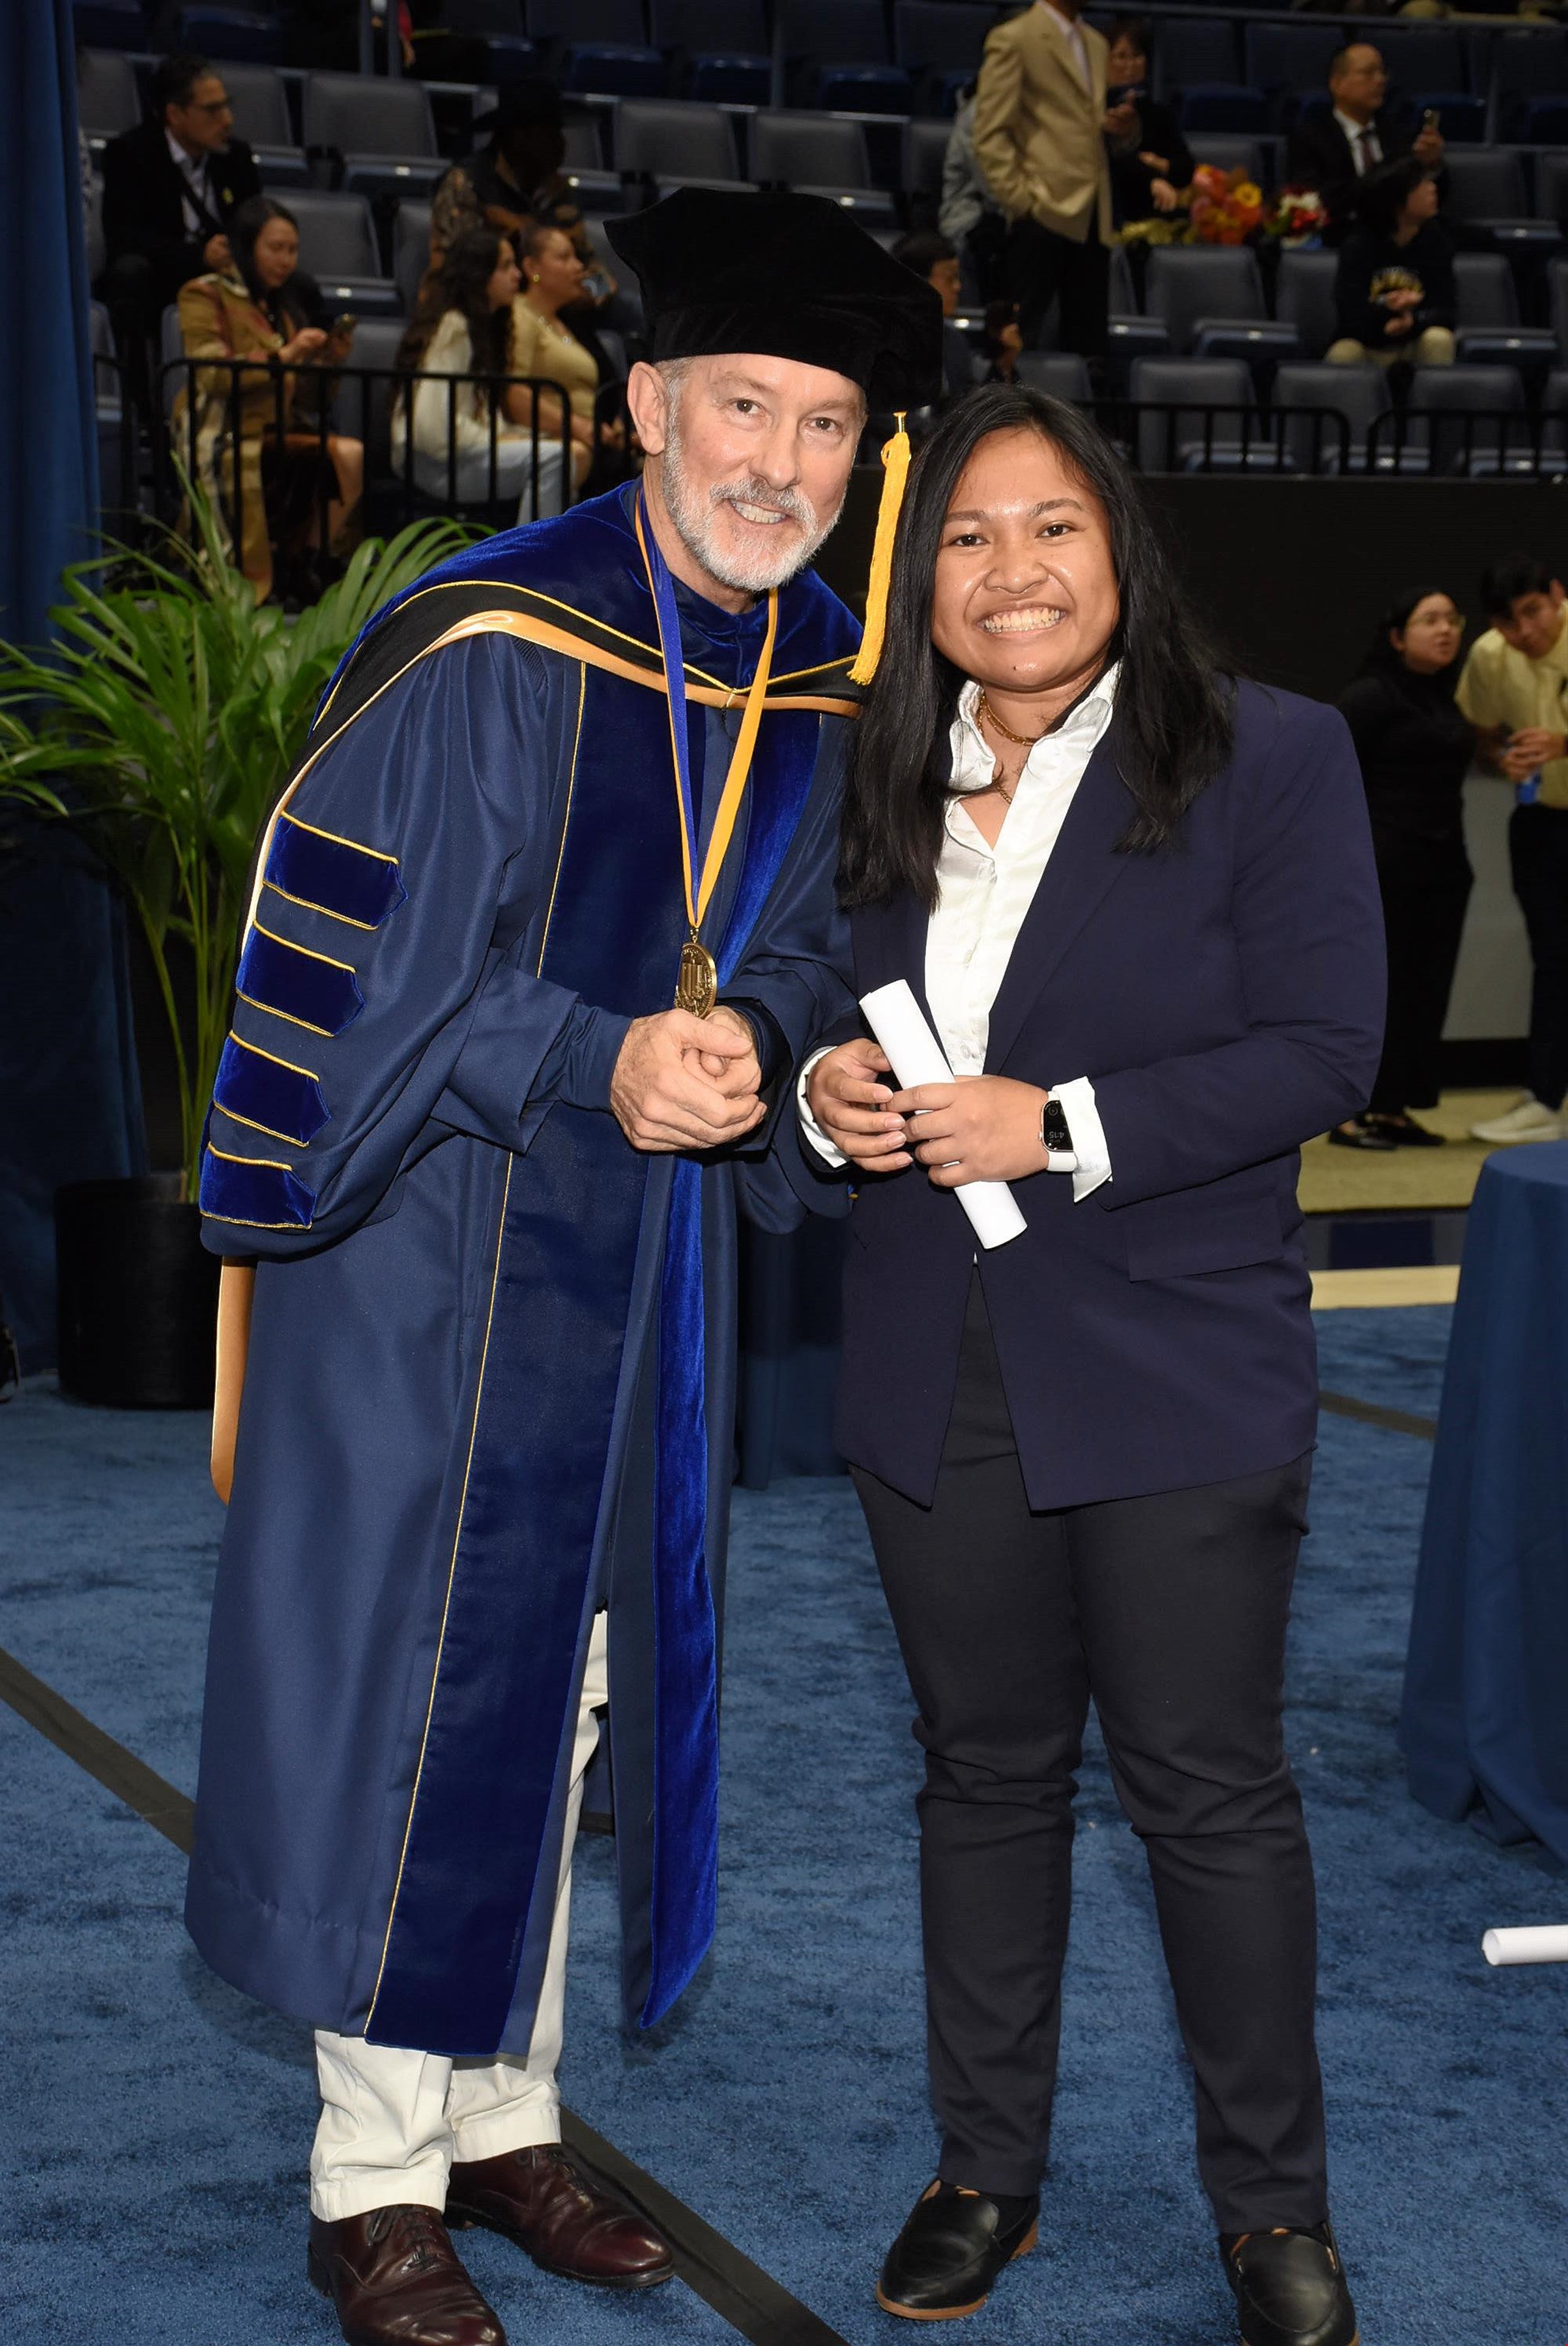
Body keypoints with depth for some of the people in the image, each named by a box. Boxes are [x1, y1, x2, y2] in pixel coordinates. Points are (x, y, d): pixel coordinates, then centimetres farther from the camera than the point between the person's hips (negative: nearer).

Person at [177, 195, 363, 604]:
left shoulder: (285, 305, 23)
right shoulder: (205, 296, 4)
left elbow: (307, 398, 20)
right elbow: (211, 374, -13)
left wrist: (330, 361, 1)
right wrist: (282, 356, -20)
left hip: (280, 433, 6)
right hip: (225, 439, -6)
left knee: (353, 455, -25)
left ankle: (307, 572, -19)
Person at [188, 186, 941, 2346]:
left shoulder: (818, 671, 1)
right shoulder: (490, 649, -18)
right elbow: (363, 950, -17)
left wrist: (746, 1053, -10)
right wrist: (600, 1062, -28)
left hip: (643, 1252, 6)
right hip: (438, 1239, -6)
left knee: (566, 1684, 14)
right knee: (413, 1684, -1)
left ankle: (500, 2115, 29)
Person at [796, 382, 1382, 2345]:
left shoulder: (1270, 758, -6)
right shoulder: (880, 795, 10)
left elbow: (1325, 1046, -13)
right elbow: (842, 1043, 19)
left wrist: (1063, 1128, -21)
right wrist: (827, 1104, -5)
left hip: (1174, 1375, -5)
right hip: (935, 1374, 5)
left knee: (1209, 1793, 3)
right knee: (985, 1774, 15)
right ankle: (985, 2170, 29)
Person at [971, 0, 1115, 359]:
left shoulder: (1095, 43, 20)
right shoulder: (1013, 39, -2)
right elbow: (990, 134, -6)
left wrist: (1112, 127, 5)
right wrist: (1020, 200, -15)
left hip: (1093, 216, 7)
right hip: (1045, 209, -7)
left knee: (1089, 339, 5)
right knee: (1018, 337, -7)